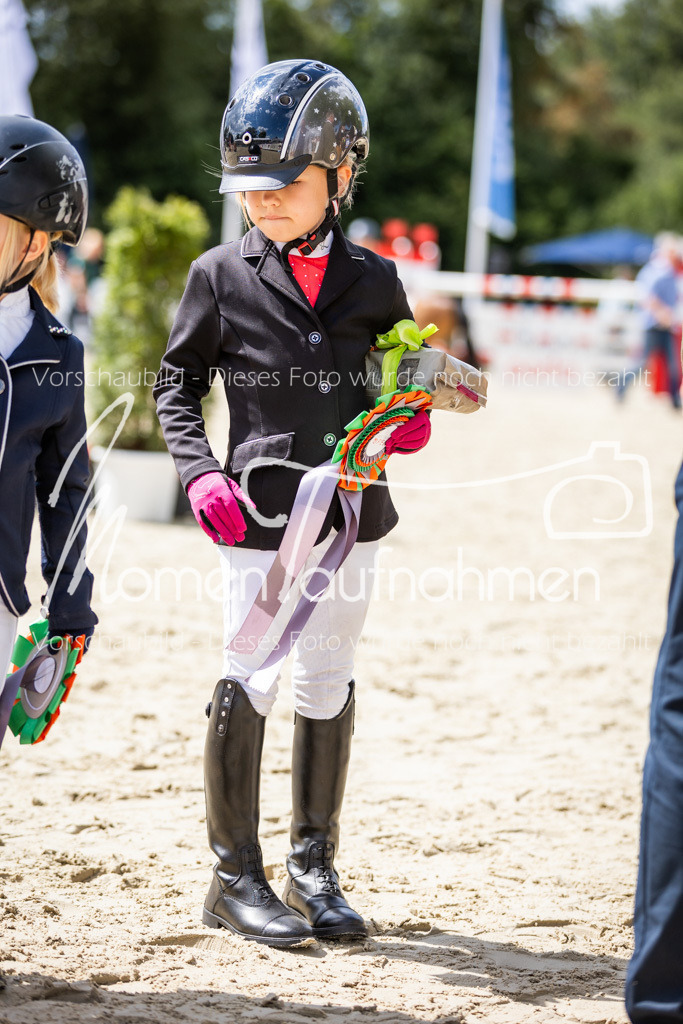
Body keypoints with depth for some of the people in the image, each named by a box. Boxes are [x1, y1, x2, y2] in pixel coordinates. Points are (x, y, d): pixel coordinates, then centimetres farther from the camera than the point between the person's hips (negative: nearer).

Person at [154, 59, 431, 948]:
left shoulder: (373, 282, 6)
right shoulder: (222, 277, -1)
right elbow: (177, 385, 5)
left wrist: (410, 419, -4)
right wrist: (201, 473, -9)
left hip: (354, 512, 3)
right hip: (261, 513, -3)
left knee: (329, 685, 11)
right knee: (252, 683, -3)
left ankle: (314, 866, 22)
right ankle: (235, 875, 7)